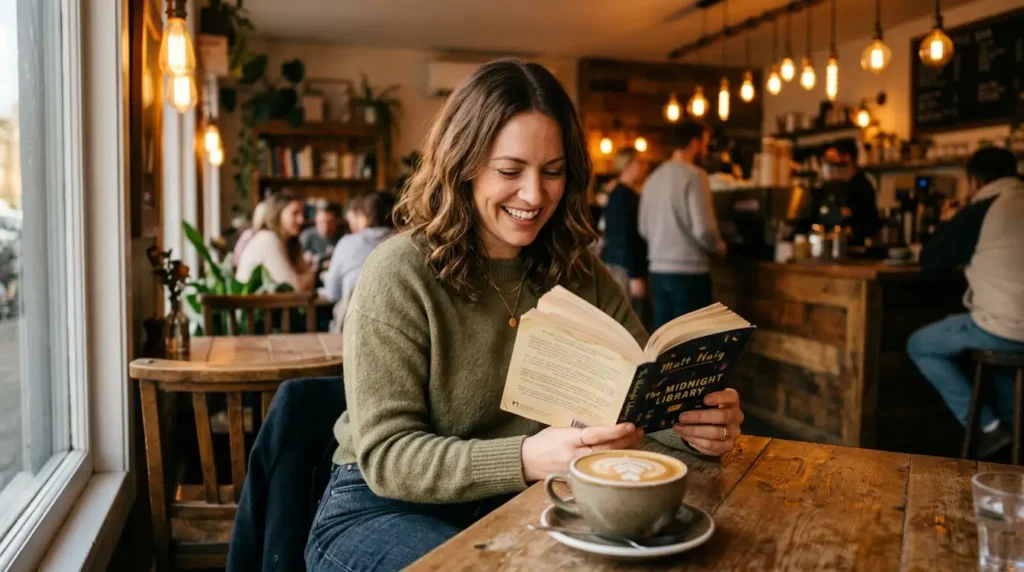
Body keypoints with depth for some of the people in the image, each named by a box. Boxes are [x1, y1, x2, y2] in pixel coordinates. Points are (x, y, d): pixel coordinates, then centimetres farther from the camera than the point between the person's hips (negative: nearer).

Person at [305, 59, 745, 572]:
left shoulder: (579, 274, 0)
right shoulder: (401, 273, -17)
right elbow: (386, 455, -20)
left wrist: (698, 419, -25)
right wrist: (526, 459, -36)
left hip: (515, 505, 5)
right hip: (384, 510, -4)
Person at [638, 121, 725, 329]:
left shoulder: (653, 178, 10)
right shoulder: (694, 175, -11)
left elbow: (644, 228, 12)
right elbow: (703, 229, -17)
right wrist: (720, 247, 2)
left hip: (658, 270, 7)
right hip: (689, 271, -7)